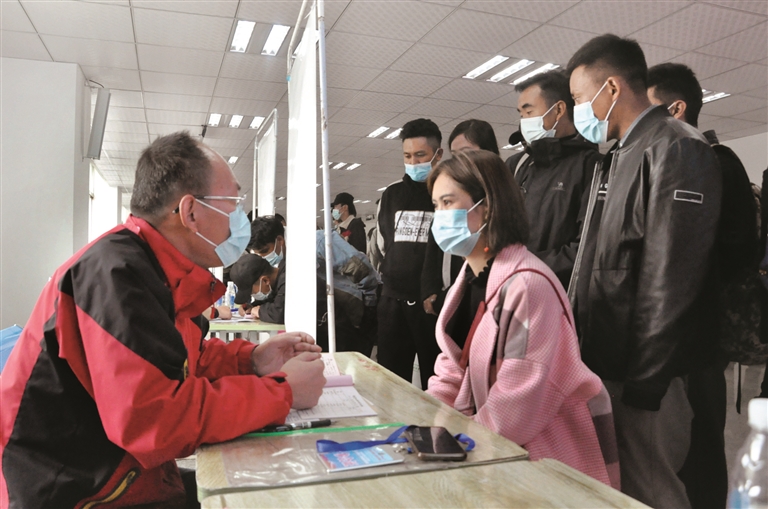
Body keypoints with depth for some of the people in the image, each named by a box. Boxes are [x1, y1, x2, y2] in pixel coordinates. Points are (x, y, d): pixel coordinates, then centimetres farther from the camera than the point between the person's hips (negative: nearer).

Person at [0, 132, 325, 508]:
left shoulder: (158, 270, 5)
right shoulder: (117, 272, -23)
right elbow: (152, 420, -30)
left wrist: (251, 360, -1)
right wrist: (281, 390, -22)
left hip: (138, 473, 8)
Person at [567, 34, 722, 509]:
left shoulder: (677, 150, -12)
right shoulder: (619, 156, 17)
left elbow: (672, 280, -19)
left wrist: (646, 381, -19)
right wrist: (583, 348, 14)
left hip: (643, 375, -9)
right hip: (607, 362, 9)